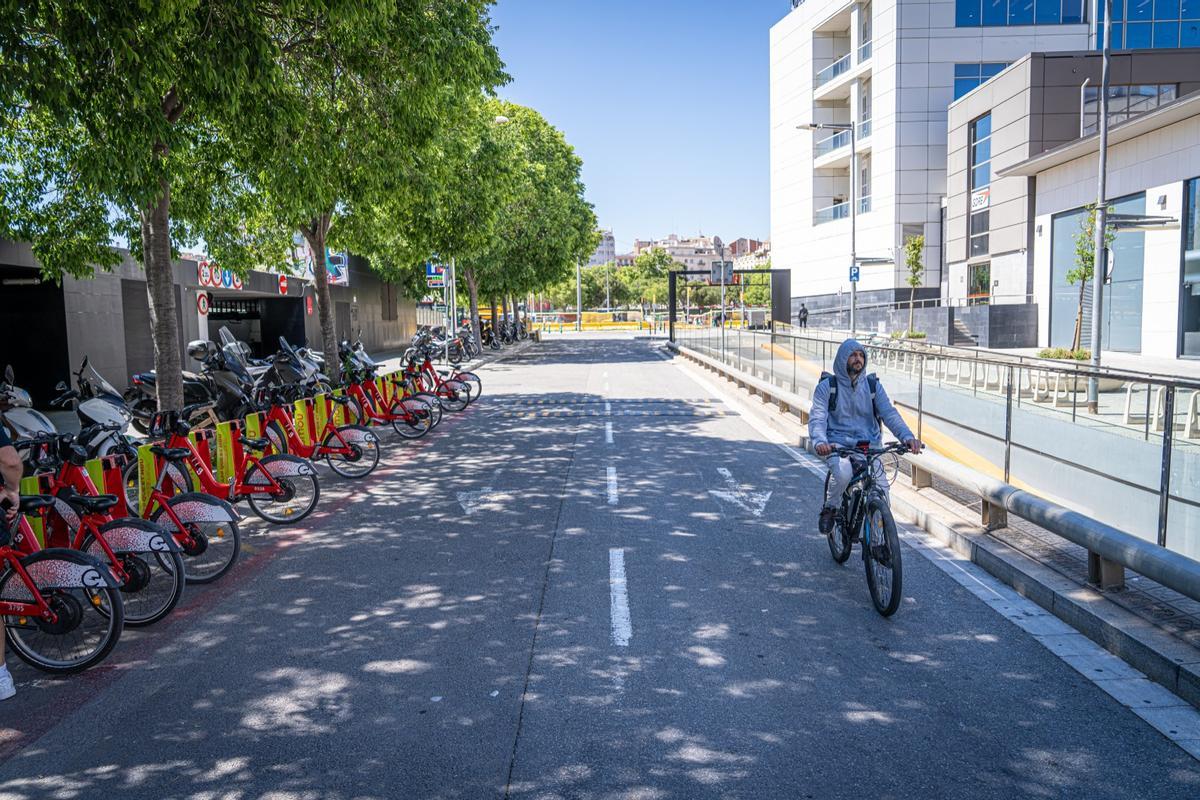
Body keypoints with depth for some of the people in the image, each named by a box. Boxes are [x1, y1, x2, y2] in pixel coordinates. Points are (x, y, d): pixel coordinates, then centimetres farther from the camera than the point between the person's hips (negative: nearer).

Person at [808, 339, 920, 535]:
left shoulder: (873, 385, 9)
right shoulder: (827, 386, 3)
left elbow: (889, 413, -2)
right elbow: (817, 418, -7)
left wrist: (907, 436, -21)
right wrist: (820, 442, -30)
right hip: (838, 445, -2)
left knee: (881, 489, -19)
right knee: (843, 474, -34)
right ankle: (830, 509, -2)